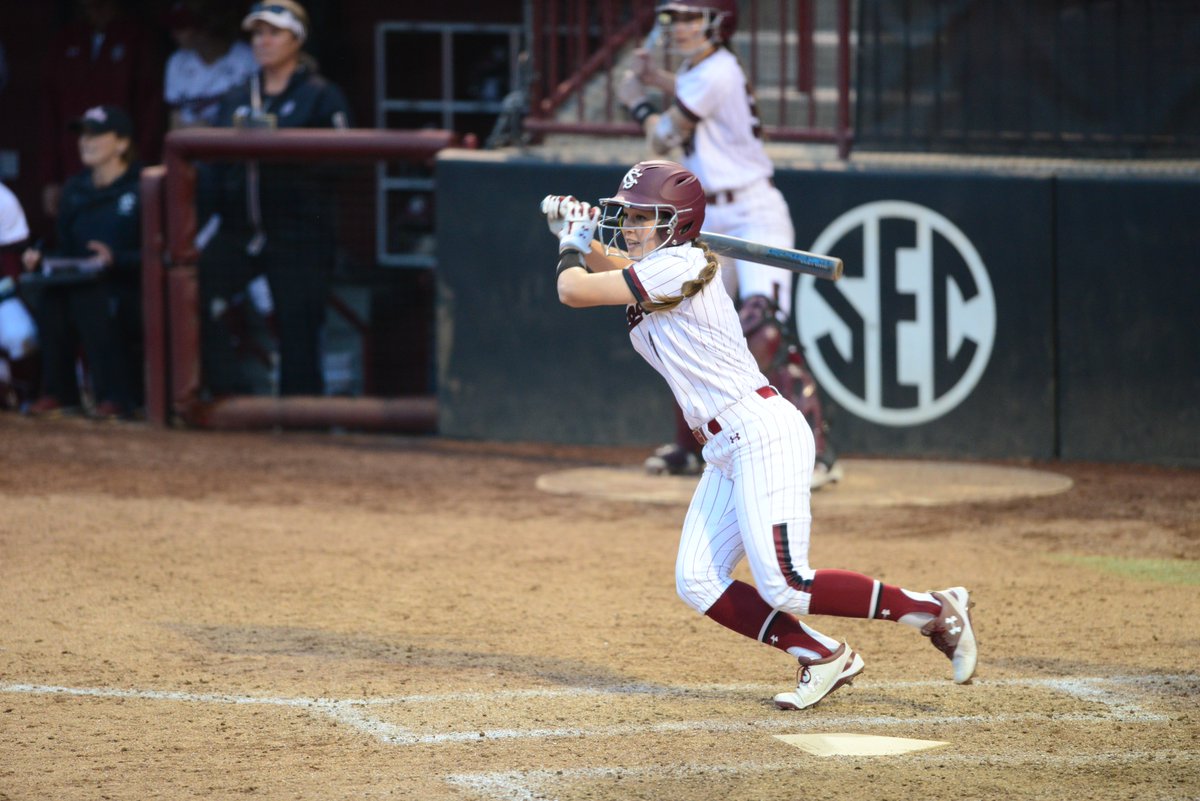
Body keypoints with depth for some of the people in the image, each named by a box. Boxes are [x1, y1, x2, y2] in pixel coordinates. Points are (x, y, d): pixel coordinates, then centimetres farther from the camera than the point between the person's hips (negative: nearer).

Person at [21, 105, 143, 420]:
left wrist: (115, 260, -27)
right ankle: (59, 391, -20)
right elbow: (66, 250, 16)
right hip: (83, 283, 5)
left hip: (131, 291, -5)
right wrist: (40, 258, -4)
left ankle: (114, 395, -29)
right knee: (50, 293, -28)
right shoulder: (75, 190, 15)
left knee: (87, 297, -36)